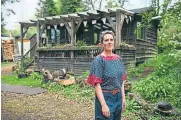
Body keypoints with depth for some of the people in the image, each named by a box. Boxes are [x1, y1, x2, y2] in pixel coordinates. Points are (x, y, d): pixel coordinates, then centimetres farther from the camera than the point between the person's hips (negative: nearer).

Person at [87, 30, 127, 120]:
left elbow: (121, 80, 10)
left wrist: (123, 98, 7)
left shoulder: (118, 59, 5)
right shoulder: (99, 60, -13)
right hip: (105, 98, -6)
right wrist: (104, 105, -20)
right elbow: (97, 85, -17)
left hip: (118, 97, 6)